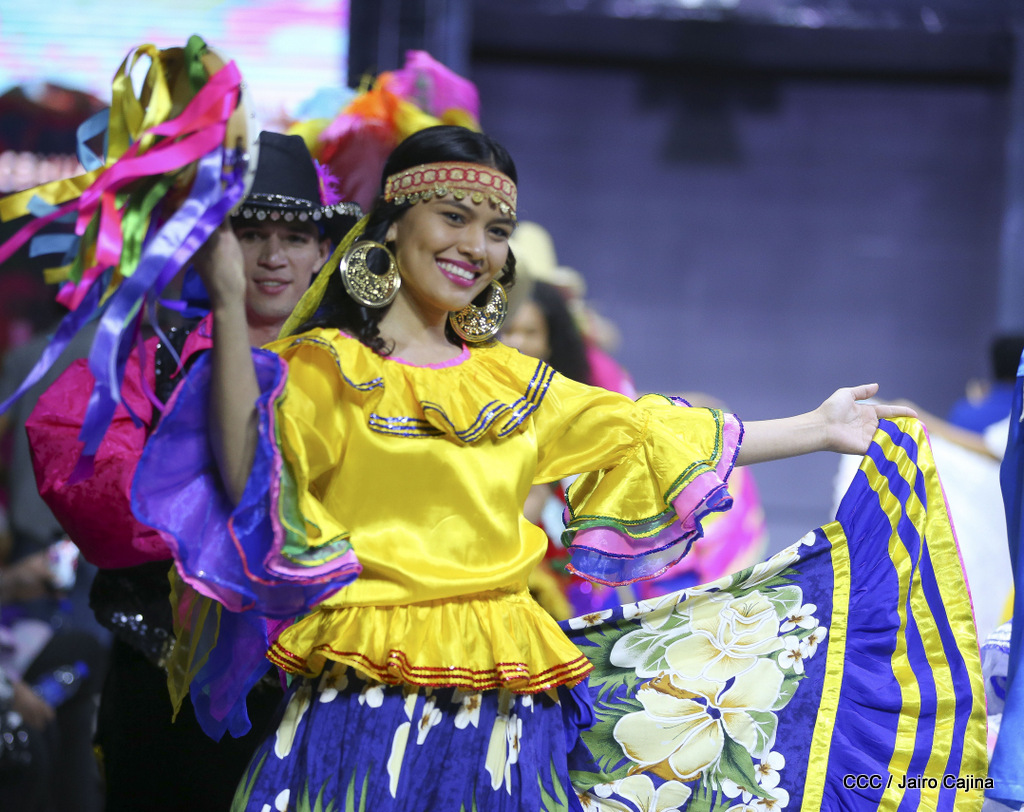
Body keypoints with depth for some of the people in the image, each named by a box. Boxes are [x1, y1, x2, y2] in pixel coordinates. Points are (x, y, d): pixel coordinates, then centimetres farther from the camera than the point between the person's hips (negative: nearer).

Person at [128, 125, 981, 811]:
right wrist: (230, 308, -22)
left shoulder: (511, 383, 17)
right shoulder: (326, 368, 0)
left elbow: (649, 437, 21)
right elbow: (248, 477, -16)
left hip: (502, 719, 5)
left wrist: (816, 430, 23)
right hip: (368, 706, -5)